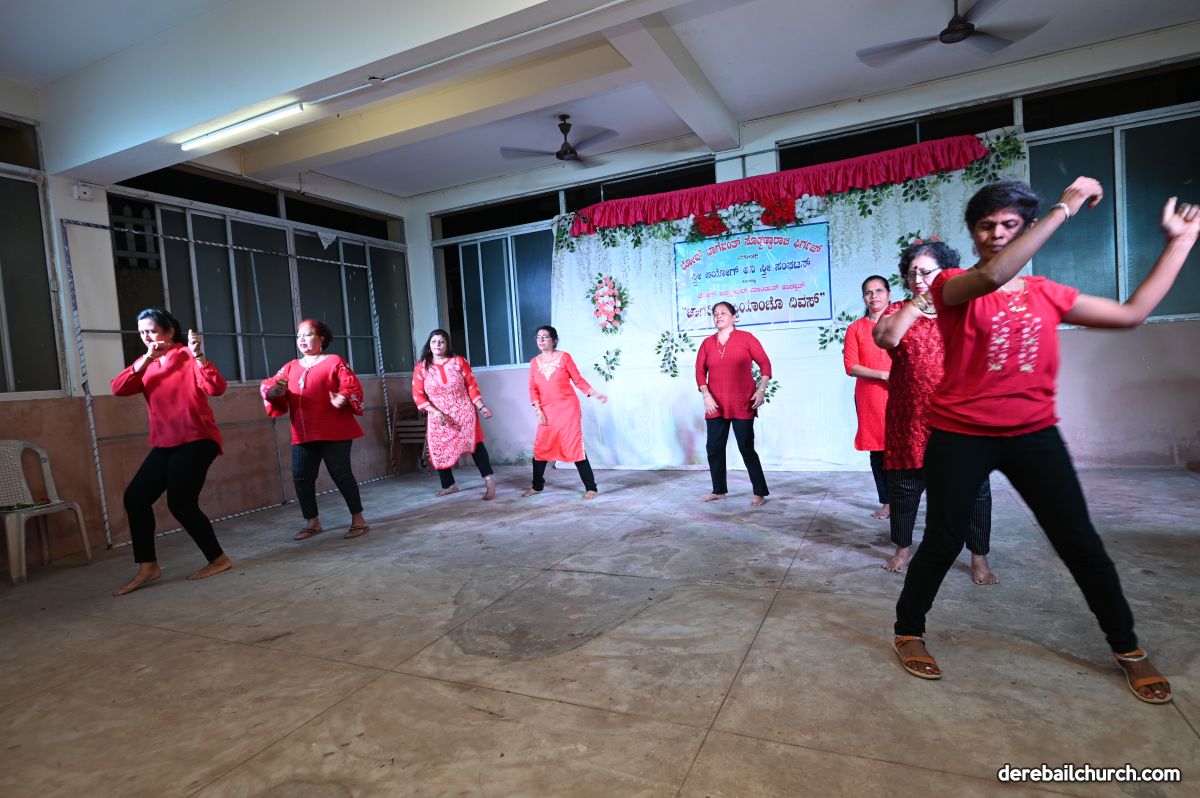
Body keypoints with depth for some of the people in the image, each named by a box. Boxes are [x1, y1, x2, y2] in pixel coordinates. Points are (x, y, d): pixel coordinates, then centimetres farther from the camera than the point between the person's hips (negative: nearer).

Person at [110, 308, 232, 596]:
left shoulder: (188, 356, -5)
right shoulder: (146, 363, 13)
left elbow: (216, 389, -19)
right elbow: (117, 389, -3)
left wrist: (198, 356, -28)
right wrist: (145, 360, -13)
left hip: (196, 440, -7)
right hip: (165, 444, 7)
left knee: (180, 502, -9)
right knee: (135, 497, 0)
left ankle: (218, 559, 6)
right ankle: (147, 566, 10)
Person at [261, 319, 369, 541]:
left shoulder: (334, 361, 1)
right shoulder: (291, 367, 17)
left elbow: (352, 386, -8)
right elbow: (267, 386, 10)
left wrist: (342, 398, -29)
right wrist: (275, 390, -13)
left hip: (333, 431, -5)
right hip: (302, 434, 6)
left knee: (340, 474, -4)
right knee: (301, 477, 6)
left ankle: (358, 518, 8)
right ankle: (312, 522, 21)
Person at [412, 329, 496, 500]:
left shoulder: (459, 361, -2)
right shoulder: (421, 367, -2)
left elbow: (471, 385, 0)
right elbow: (418, 395, -4)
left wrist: (481, 407, -8)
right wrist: (434, 412, -16)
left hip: (464, 412, -2)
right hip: (438, 417, 2)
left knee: (474, 443, -14)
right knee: (439, 450, 4)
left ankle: (488, 479, -13)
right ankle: (449, 485, 19)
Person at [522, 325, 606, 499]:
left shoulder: (564, 357, -4)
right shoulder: (535, 362, 6)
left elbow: (578, 380, -2)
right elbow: (533, 388, 5)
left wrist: (595, 394, -12)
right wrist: (538, 410, -3)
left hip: (568, 408, -4)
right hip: (547, 411, 4)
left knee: (574, 447, -7)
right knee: (540, 447, 8)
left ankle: (591, 487, 0)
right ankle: (537, 486, 27)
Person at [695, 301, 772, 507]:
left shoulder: (745, 338, 0)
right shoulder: (707, 343, 9)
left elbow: (765, 364, 0)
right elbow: (700, 371, 6)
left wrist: (761, 390, -10)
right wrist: (706, 395, -7)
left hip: (742, 404, -4)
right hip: (716, 405, 4)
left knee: (746, 448, -2)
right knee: (714, 447, 7)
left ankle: (760, 493, 9)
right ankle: (719, 490, 22)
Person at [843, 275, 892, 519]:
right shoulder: (855, 329, 7)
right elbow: (851, 366, -2)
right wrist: (884, 375, -13)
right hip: (869, 398, 1)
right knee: (877, 450, 5)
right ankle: (886, 503, 15)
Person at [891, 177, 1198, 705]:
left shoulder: (1048, 295, 9)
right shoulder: (952, 286, -6)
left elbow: (1131, 313, 13)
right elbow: (992, 276, -28)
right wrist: (1066, 208, -22)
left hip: (1034, 435, 4)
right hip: (960, 436, -4)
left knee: (1080, 543, 11)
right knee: (943, 542, 3)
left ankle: (1127, 649, 33)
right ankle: (908, 633, 22)